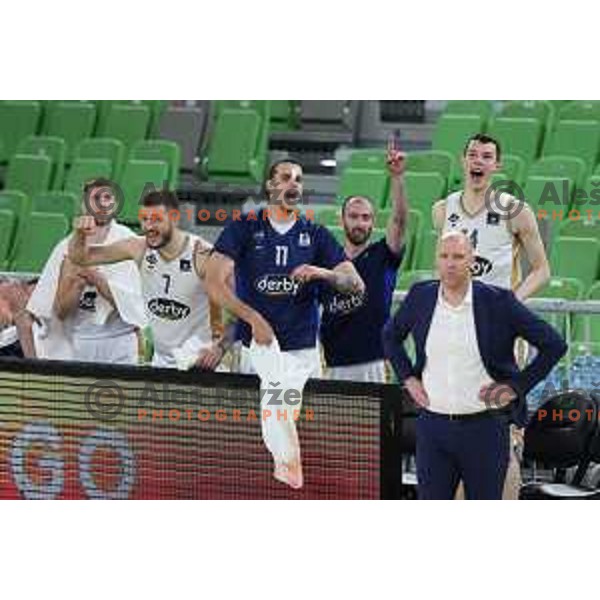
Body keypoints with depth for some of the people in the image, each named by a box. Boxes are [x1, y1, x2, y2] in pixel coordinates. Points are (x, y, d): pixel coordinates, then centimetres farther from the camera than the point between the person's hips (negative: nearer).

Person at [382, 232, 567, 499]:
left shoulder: (498, 302, -8)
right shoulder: (421, 297, 2)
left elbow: (554, 345, -5)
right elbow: (391, 335, 22)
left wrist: (516, 386, -6)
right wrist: (407, 377, 9)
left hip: (484, 427, -3)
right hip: (433, 425, 3)